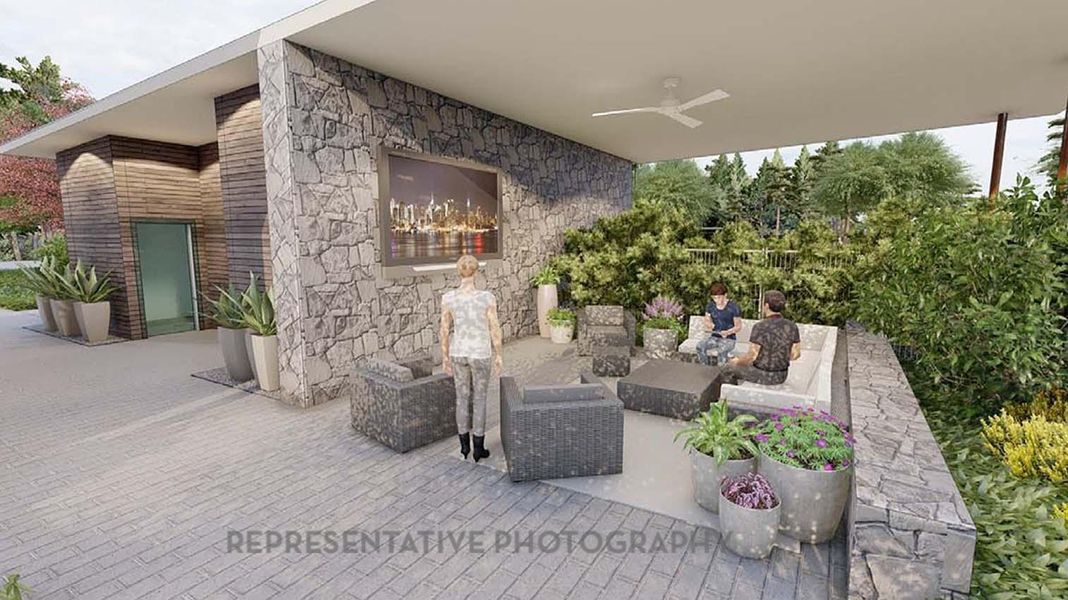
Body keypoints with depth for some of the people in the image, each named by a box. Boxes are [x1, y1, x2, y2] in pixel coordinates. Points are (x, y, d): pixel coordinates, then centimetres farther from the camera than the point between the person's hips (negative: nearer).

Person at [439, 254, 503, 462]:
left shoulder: (448, 297, -12)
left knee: (462, 398, 19)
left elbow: (444, 330, -4)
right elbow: (495, 329, -11)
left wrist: (445, 357, 9)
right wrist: (498, 355, 3)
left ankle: (464, 445, 30)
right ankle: (478, 448, 22)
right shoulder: (487, 297, -19)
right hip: (481, 354, -3)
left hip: (458, 352, 3)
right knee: (479, 399, 12)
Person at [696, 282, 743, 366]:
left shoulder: (733, 307, -10)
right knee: (700, 345, -27)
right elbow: (707, 320, 17)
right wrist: (708, 324, -8)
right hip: (714, 337, 4)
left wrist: (728, 332, -23)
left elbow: (738, 326, -5)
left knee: (721, 351, -38)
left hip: (729, 339, -4)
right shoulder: (710, 306, 3)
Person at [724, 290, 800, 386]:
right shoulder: (792, 326, -8)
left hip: (762, 375, -5)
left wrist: (737, 361, -2)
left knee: (729, 368, 22)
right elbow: (795, 354, -1)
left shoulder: (760, 327, -25)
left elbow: (751, 356, -22)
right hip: (781, 375, 6)